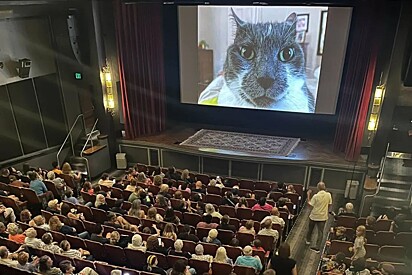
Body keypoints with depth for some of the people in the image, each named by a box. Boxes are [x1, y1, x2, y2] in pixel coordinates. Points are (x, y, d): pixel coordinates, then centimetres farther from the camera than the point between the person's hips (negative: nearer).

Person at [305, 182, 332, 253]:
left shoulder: (316, 196, -20)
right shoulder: (328, 195, -10)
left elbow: (310, 204, -14)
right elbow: (329, 204, 2)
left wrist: (308, 195, -7)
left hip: (314, 216, -2)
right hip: (323, 217, 2)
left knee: (310, 228, 22)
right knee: (320, 232, 6)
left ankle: (308, 240, 42)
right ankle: (317, 247, 4)